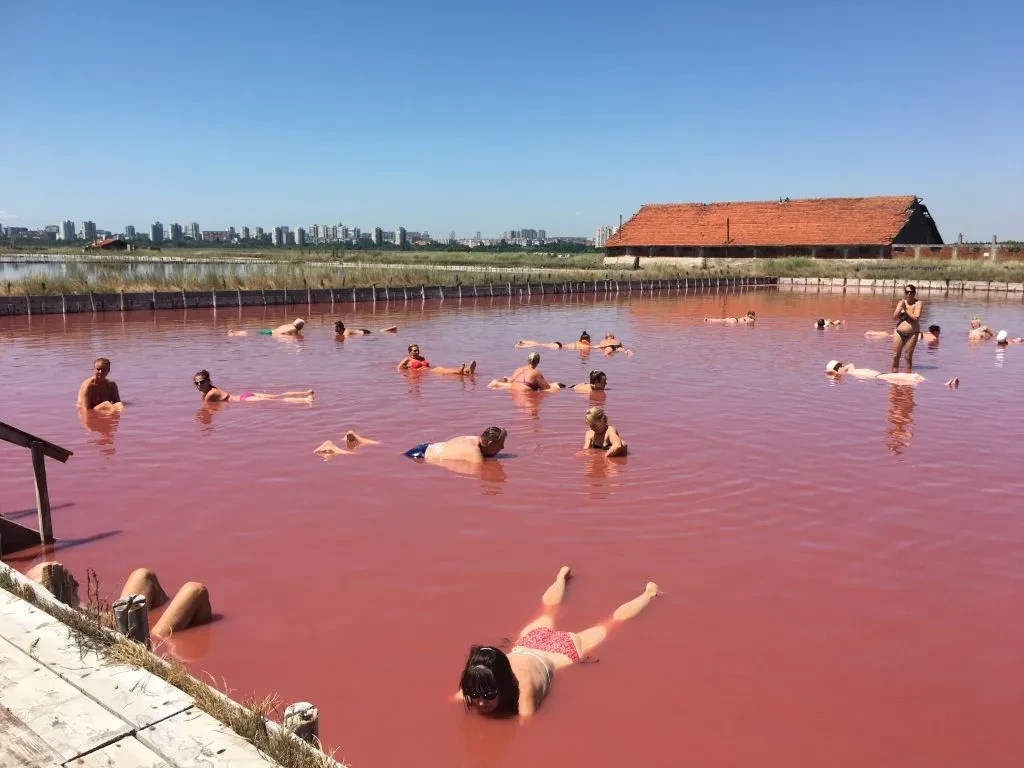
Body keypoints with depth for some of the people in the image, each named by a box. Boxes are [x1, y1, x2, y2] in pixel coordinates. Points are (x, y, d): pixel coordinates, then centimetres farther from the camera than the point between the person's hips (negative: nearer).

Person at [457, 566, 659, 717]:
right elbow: (454, 702, -23)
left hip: (564, 648, -3)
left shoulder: (523, 685, -46)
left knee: (612, 623, 23)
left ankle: (649, 593, 49)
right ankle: (562, 576, 67)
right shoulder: (475, 680, -35)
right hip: (531, 639, 4)